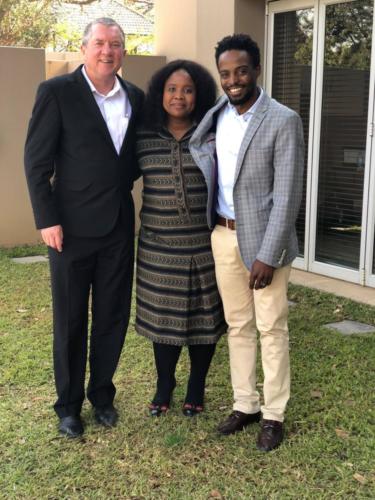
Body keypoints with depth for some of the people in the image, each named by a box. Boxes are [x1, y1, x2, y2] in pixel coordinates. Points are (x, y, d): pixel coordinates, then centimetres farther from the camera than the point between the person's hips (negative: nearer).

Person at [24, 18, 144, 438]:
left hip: (119, 226, 4)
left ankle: (102, 394, 30)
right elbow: (36, 160, -8)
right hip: (72, 227, -4)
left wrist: (122, 186, 1)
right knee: (70, 321, 8)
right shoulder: (57, 92, -6)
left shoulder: (135, 98, 7)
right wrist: (47, 219, -13)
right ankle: (68, 404, 24)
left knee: (113, 317, 12)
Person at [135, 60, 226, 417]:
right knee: (162, 316, 10)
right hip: (158, 246, 2)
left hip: (204, 245, -1)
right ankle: (164, 383, 30)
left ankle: (196, 386, 28)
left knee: (202, 317, 9)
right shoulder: (144, 138, 3)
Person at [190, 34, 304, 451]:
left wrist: (267, 255, -18)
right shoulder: (216, 115, 5)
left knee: (271, 328, 4)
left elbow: (287, 195, -15)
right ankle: (245, 404, 27)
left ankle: (273, 414, 17)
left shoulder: (283, 120, -12)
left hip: (263, 237, -5)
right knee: (237, 325, 14)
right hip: (223, 235, 6)